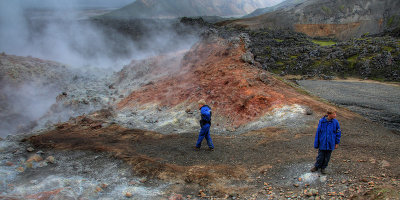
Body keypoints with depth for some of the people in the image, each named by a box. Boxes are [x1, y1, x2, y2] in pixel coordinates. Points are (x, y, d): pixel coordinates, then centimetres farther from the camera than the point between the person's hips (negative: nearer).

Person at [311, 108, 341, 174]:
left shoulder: (335, 122, -9)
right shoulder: (322, 121, -13)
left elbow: (338, 133, 2)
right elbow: (318, 132, -5)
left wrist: (337, 143, 5)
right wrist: (316, 143, -2)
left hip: (330, 144, 1)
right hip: (322, 143, -1)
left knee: (327, 157, 14)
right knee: (320, 156, 9)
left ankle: (323, 168, 34)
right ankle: (316, 166, 32)